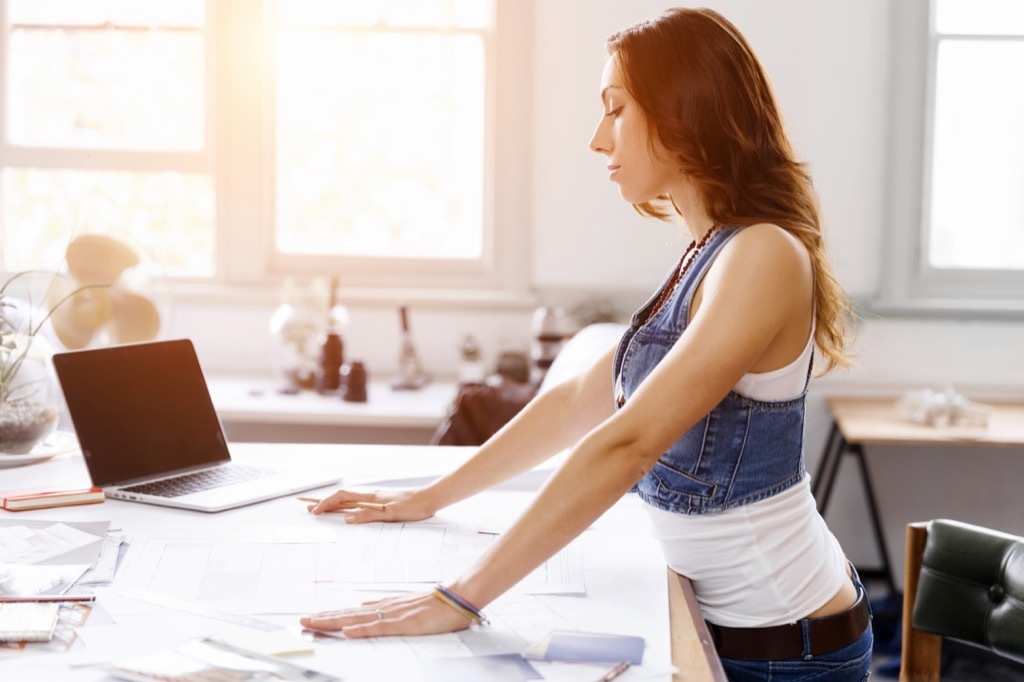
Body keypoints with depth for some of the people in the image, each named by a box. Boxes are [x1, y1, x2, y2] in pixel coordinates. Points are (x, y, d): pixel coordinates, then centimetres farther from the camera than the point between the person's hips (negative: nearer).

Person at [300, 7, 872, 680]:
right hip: (726, 623, 8)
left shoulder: (766, 258, -22)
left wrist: (460, 599, -31)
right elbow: (579, 400, 13)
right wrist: (429, 498, 15)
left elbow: (626, 443, -29)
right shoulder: (709, 255, 8)